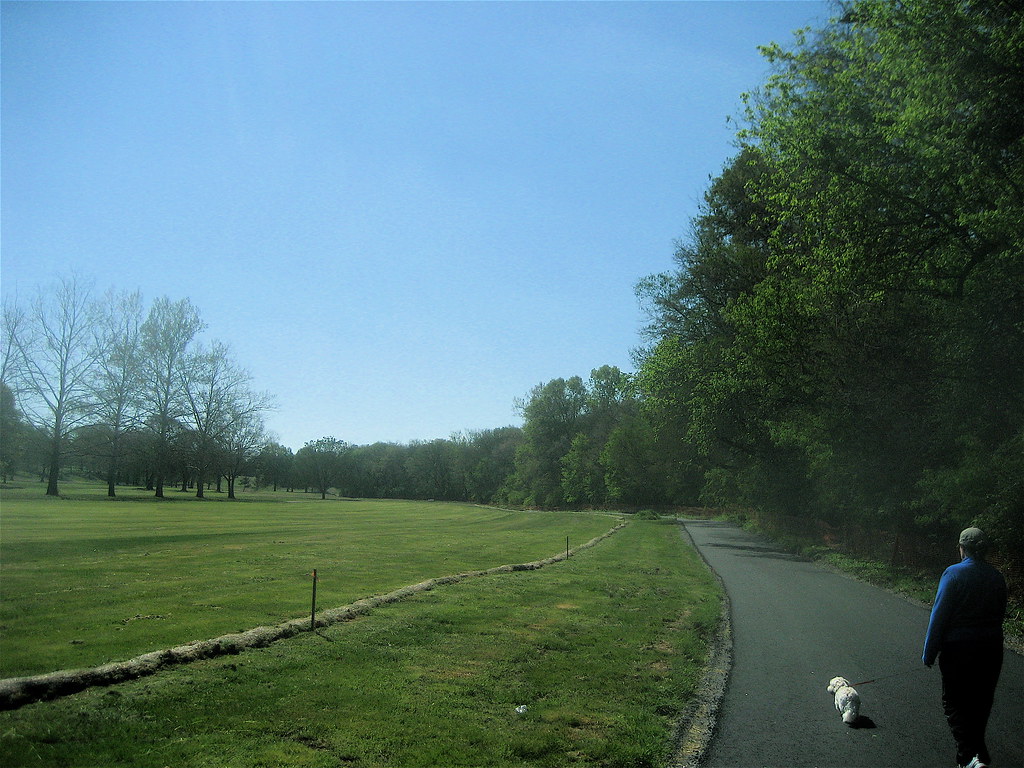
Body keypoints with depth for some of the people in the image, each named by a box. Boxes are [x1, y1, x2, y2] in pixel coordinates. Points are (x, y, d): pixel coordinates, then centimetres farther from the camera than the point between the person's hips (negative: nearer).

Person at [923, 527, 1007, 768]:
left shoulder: (954, 573, -15)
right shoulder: (997, 577, 1)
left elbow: (939, 616, -15)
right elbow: (1000, 614, 10)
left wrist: (929, 653, -7)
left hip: (959, 649, -5)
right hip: (992, 649, 5)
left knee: (955, 703, 4)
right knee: (980, 703, 17)